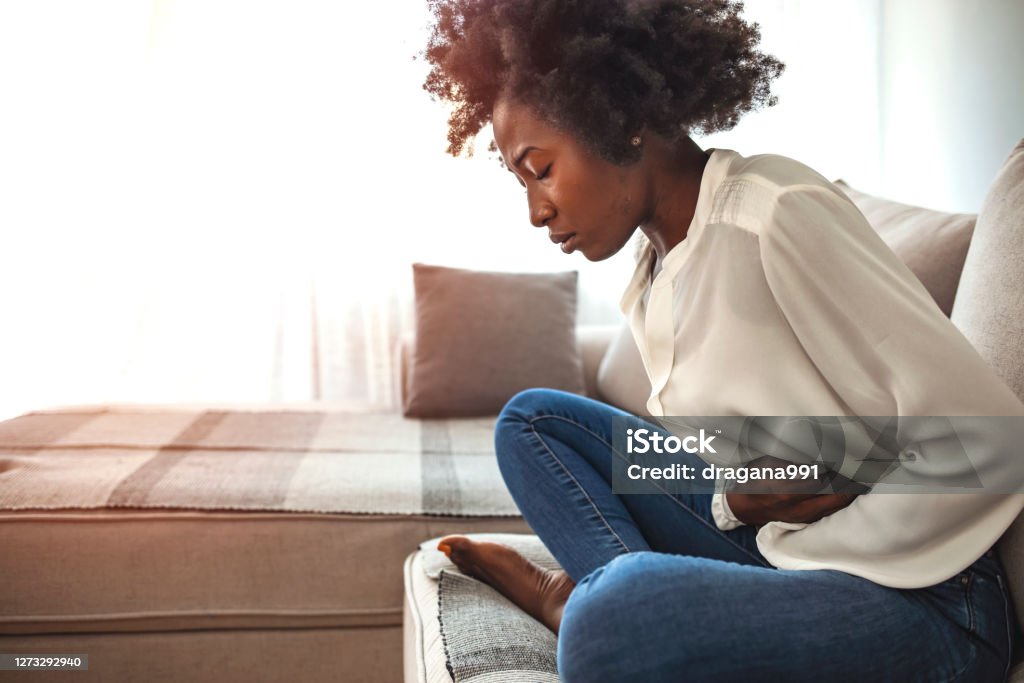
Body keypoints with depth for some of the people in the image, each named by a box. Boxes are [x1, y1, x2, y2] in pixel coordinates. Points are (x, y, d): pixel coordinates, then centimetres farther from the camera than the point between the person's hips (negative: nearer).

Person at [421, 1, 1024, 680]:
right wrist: (731, 503, -8)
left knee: (618, 615, -37)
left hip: (924, 596, -8)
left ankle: (583, 593, -5)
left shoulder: (777, 213, -20)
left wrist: (808, 550, -14)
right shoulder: (651, 284, 6)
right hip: (766, 544, 9)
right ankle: (603, 587, -9)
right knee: (532, 417, 10)